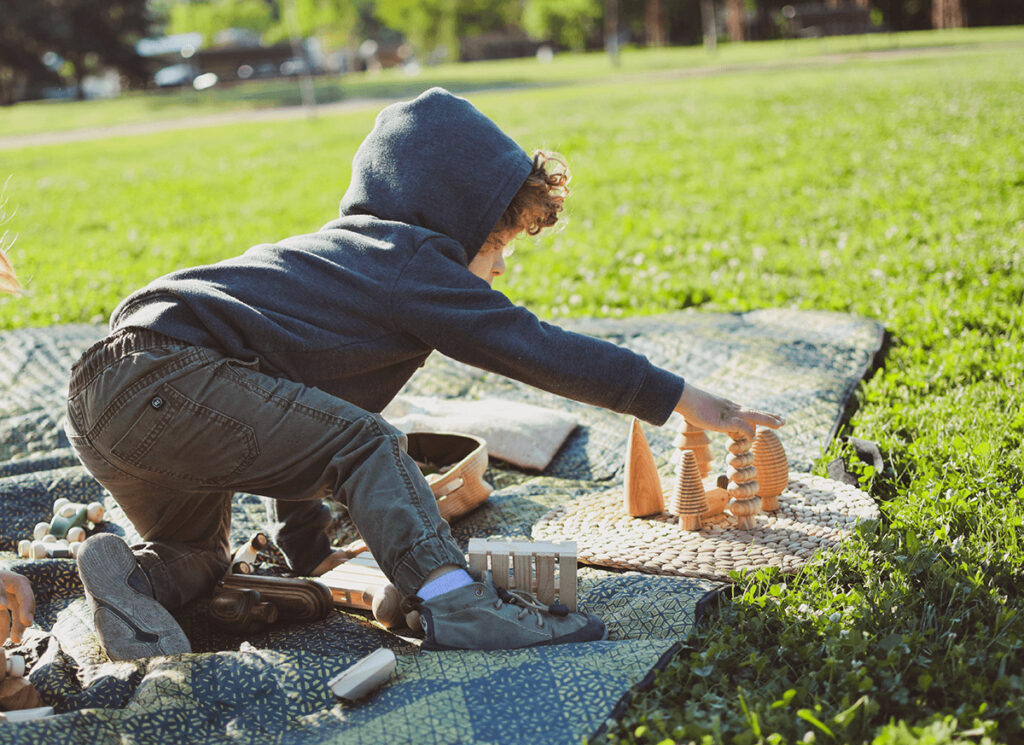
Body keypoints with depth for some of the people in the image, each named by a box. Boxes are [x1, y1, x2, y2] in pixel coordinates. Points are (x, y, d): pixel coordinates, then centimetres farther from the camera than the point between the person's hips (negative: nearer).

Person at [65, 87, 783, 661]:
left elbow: (293, 425, 32)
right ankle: (456, 602, -24)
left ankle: (131, 573, -1)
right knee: (365, 444, -10)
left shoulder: (341, 253, 27)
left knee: (197, 559, 27)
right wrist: (679, 397, 1)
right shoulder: (412, 265, -3)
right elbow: (537, 348, -5)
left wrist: (309, 548, 35)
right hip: (170, 373, -10)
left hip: (102, 390, 10)